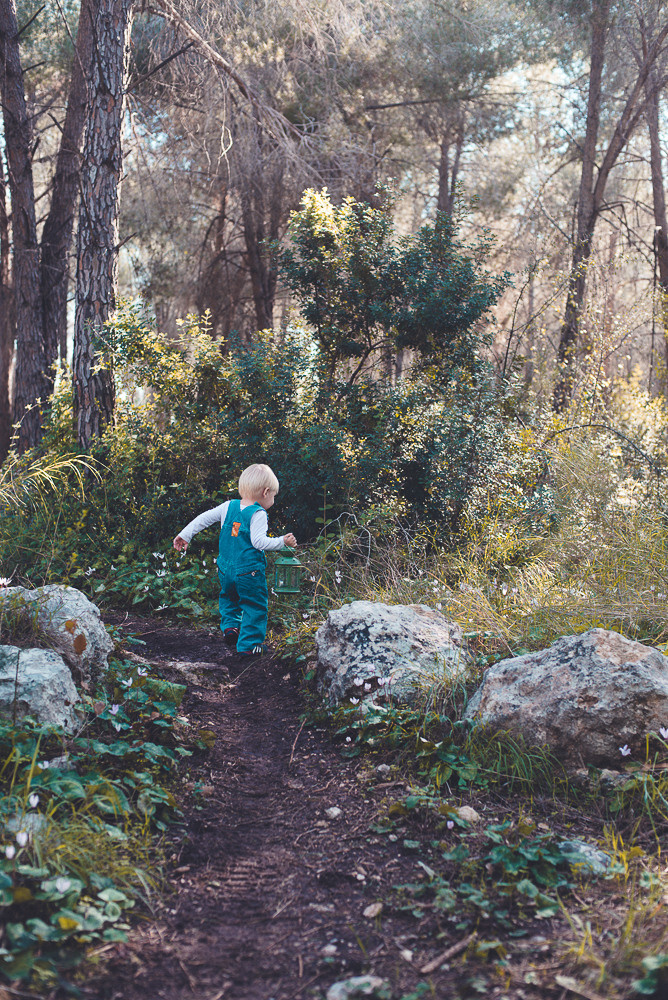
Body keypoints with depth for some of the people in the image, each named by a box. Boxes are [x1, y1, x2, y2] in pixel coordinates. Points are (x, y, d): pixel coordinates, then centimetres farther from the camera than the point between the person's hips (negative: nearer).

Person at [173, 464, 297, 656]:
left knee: (229, 597, 31)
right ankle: (249, 645, 4)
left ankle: (229, 625, 18)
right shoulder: (258, 514, -13)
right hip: (249, 571, -6)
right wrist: (282, 542, -13)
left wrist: (185, 535, 17)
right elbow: (258, 541, -22)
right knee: (254, 605, 5)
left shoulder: (228, 507, 5)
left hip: (226, 569, 6)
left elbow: (204, 518, 9)